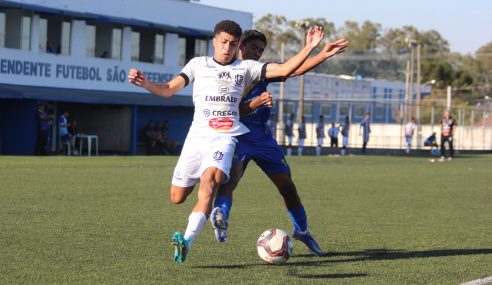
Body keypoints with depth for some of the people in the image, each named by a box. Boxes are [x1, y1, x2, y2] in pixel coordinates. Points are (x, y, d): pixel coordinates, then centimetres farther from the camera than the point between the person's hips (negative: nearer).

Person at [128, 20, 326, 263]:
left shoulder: (246, 68, 11)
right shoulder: (198, 64, 13)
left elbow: (284, 70, 4)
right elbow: (168, 90, 8)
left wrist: (309, 48, -6)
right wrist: (144, 84, -11)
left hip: (225, 137, -2)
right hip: (198, 135, 2)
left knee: (208, 182, -29)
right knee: (177, 197, 5)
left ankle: (187, 240, -40)